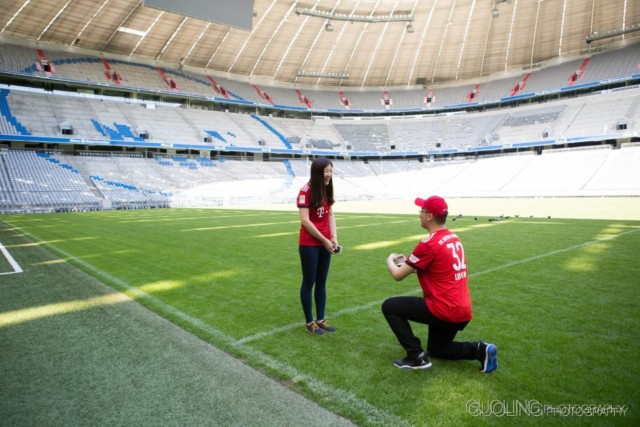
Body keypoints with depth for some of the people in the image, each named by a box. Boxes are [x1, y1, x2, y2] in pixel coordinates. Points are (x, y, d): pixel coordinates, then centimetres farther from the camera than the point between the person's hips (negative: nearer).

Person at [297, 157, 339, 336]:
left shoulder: (327, 190, 7)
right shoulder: (305, 191, -14)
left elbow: (330, 215, 8)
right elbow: (305, 221, -17)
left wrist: (334, 238, -5)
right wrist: (324, 240, -15)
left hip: (325, 243, 7)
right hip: (309, 244, -6)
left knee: (321, 282, 12)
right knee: (309, 282, 4)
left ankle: (321, 319, 23)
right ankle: (309, 322, 15)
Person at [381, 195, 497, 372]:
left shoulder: (429, 244, -19)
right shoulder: (455, 238, 8)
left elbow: (398, 275, -11)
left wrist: (390, 260, 10)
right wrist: (408, 262, 17)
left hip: (444, 310, -9)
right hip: (463, 311, 9)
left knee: (389, 306, 1)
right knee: (435, 350, 29)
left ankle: (416, 357, 1)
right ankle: (479, 350, 11)